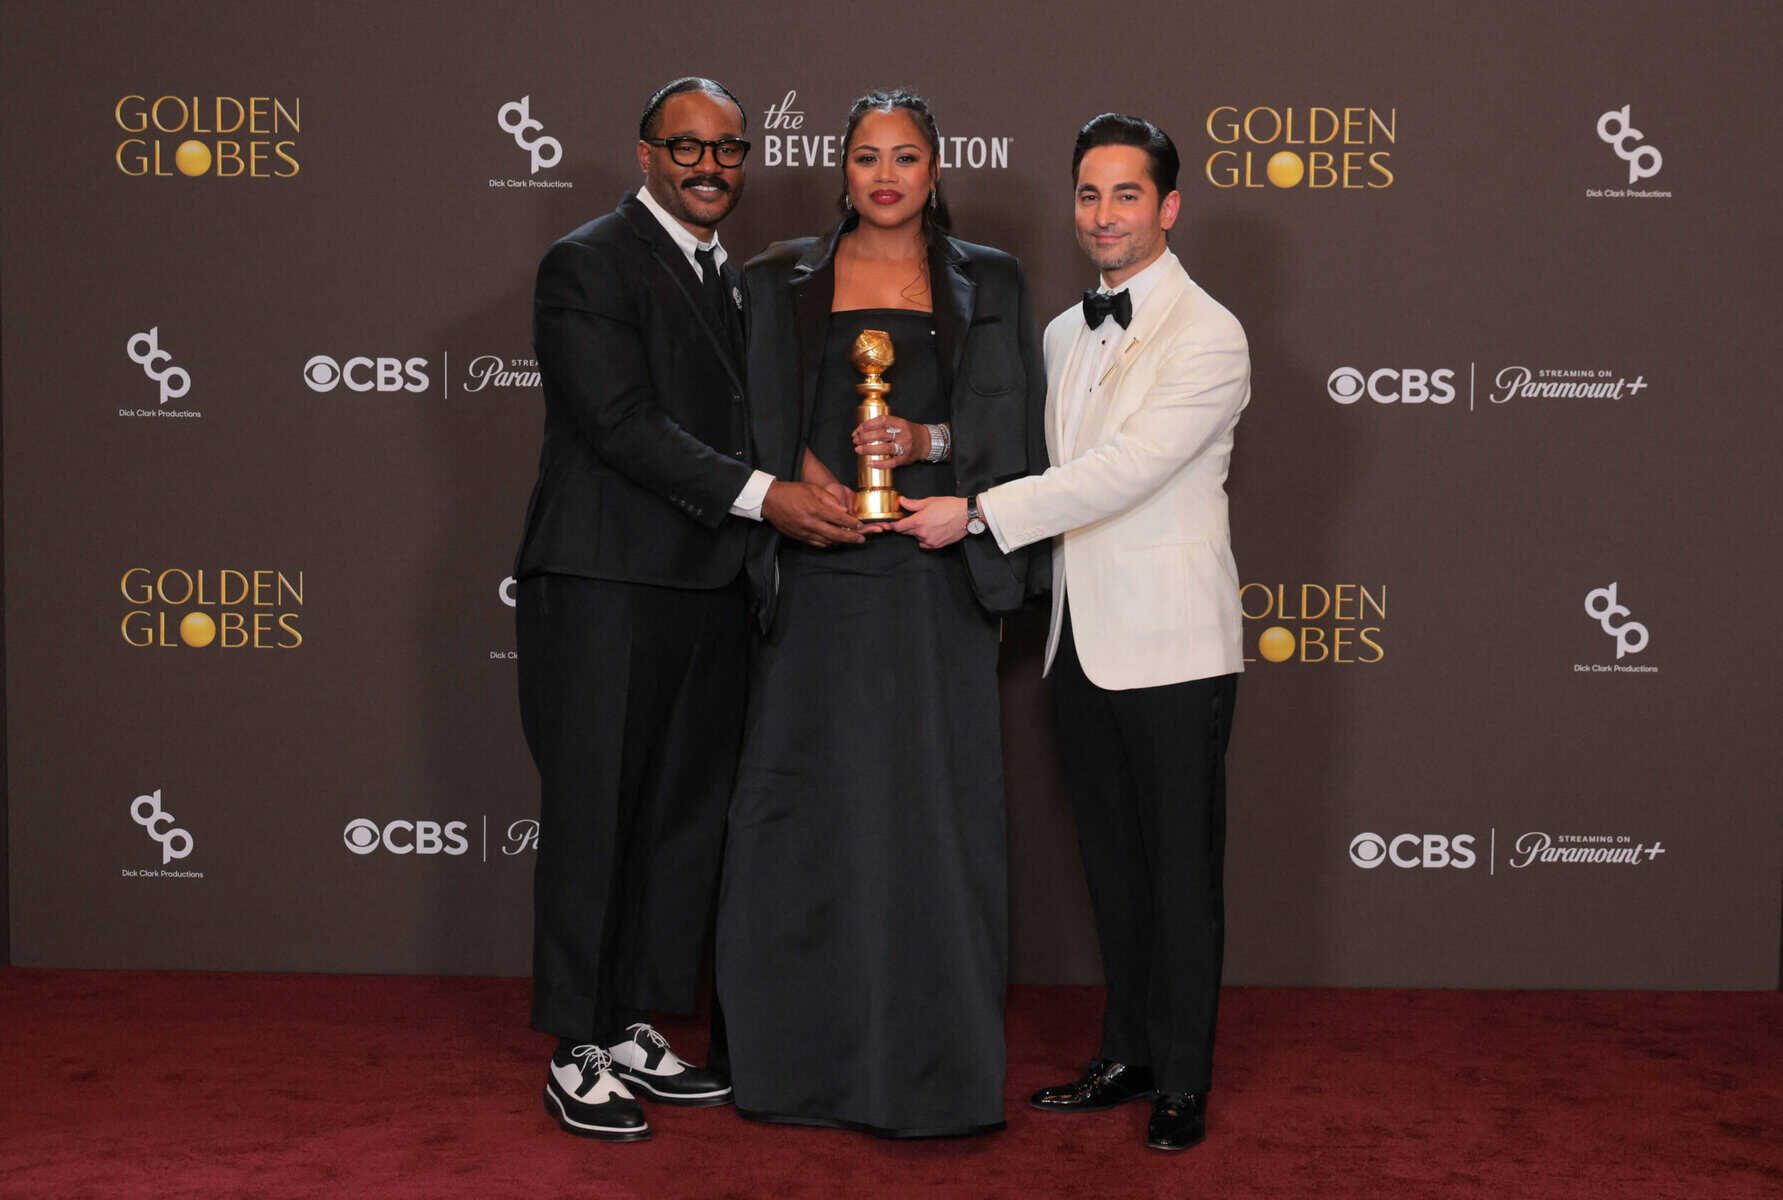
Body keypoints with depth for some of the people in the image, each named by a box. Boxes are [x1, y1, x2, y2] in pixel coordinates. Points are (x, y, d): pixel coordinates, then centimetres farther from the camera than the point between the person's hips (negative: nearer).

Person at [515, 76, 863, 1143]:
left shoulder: (734, 282, 18)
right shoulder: (588, 265, -7)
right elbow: (622, 422, -18)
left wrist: (830, 472, 6)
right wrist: (762, 494, -25)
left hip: (711, 595, 8)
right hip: (607, 589, -8)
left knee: (686, 822, 11)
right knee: (593, 822, -1)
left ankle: (640, 1031, 23)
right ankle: (577, 1055, 9)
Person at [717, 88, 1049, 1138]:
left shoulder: (986, 284, 10)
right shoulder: (786, 282, 10)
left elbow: (1009, 423, 4)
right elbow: (763, 420, 6)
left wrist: (925, 440, -13)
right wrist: (810, 483, -12)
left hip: (935, 580, 0)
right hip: (820, 576, 1)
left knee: (933, 800, -1)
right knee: (811, 798, 1)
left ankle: (932, 1057, 9)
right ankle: (808, 1051, 12)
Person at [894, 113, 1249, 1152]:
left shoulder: (1208, 337, -11)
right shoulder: (1065, 334, 14)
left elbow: (1122, 470, -20)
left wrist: (975, 513, -22)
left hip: (1171, 645, -7)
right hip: (1083, 639, 7)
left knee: (1182, 867, 2)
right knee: (1112, 863, 14)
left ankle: (1183, 1080, 13)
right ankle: (1128, 1056, 25)